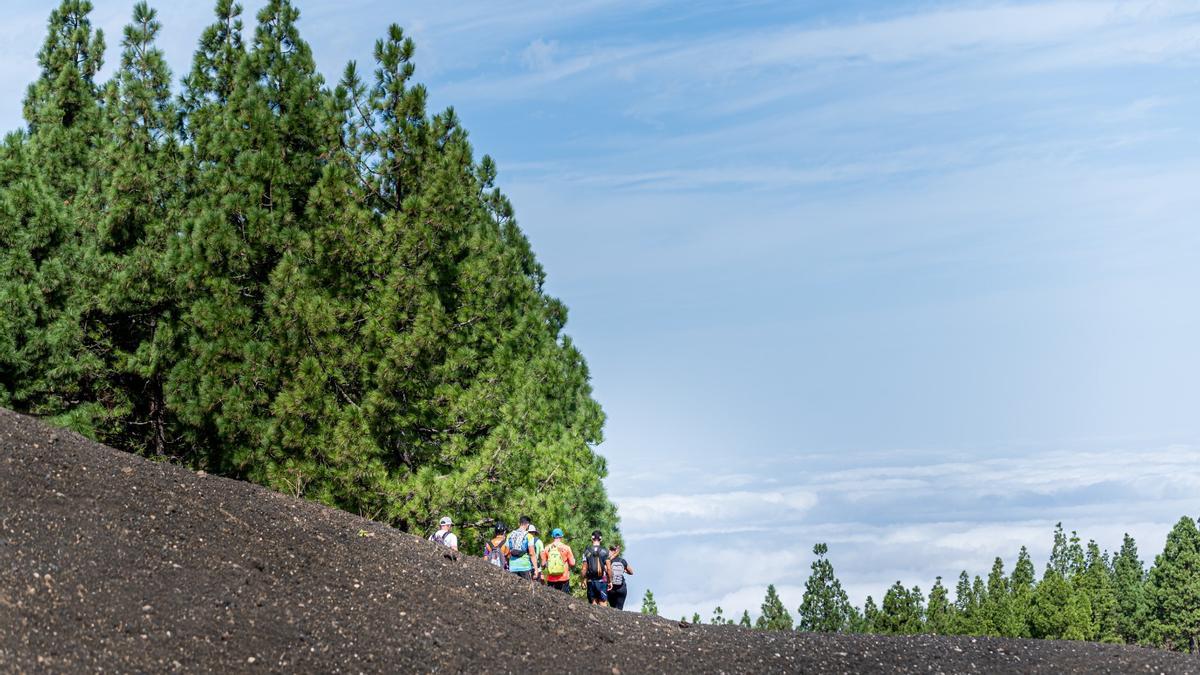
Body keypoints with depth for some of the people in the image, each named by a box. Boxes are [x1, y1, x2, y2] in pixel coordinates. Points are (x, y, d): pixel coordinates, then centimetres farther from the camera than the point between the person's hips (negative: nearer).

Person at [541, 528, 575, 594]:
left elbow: (543, 564, 3)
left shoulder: (547, 548, 0)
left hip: (551, 580, 1)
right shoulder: (566, 548, -4)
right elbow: (572, 563, -4)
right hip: (564, 578, -1)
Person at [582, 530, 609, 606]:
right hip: (601, 581, -2)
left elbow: (584, 569, 1)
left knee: (593, 604, 7)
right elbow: (608, 568, -5)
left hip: (591, 581, 2)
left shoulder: (587, 552, 0)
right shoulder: (605, 551, -4)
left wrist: (584, 580, 13)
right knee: (603, 604, 1)